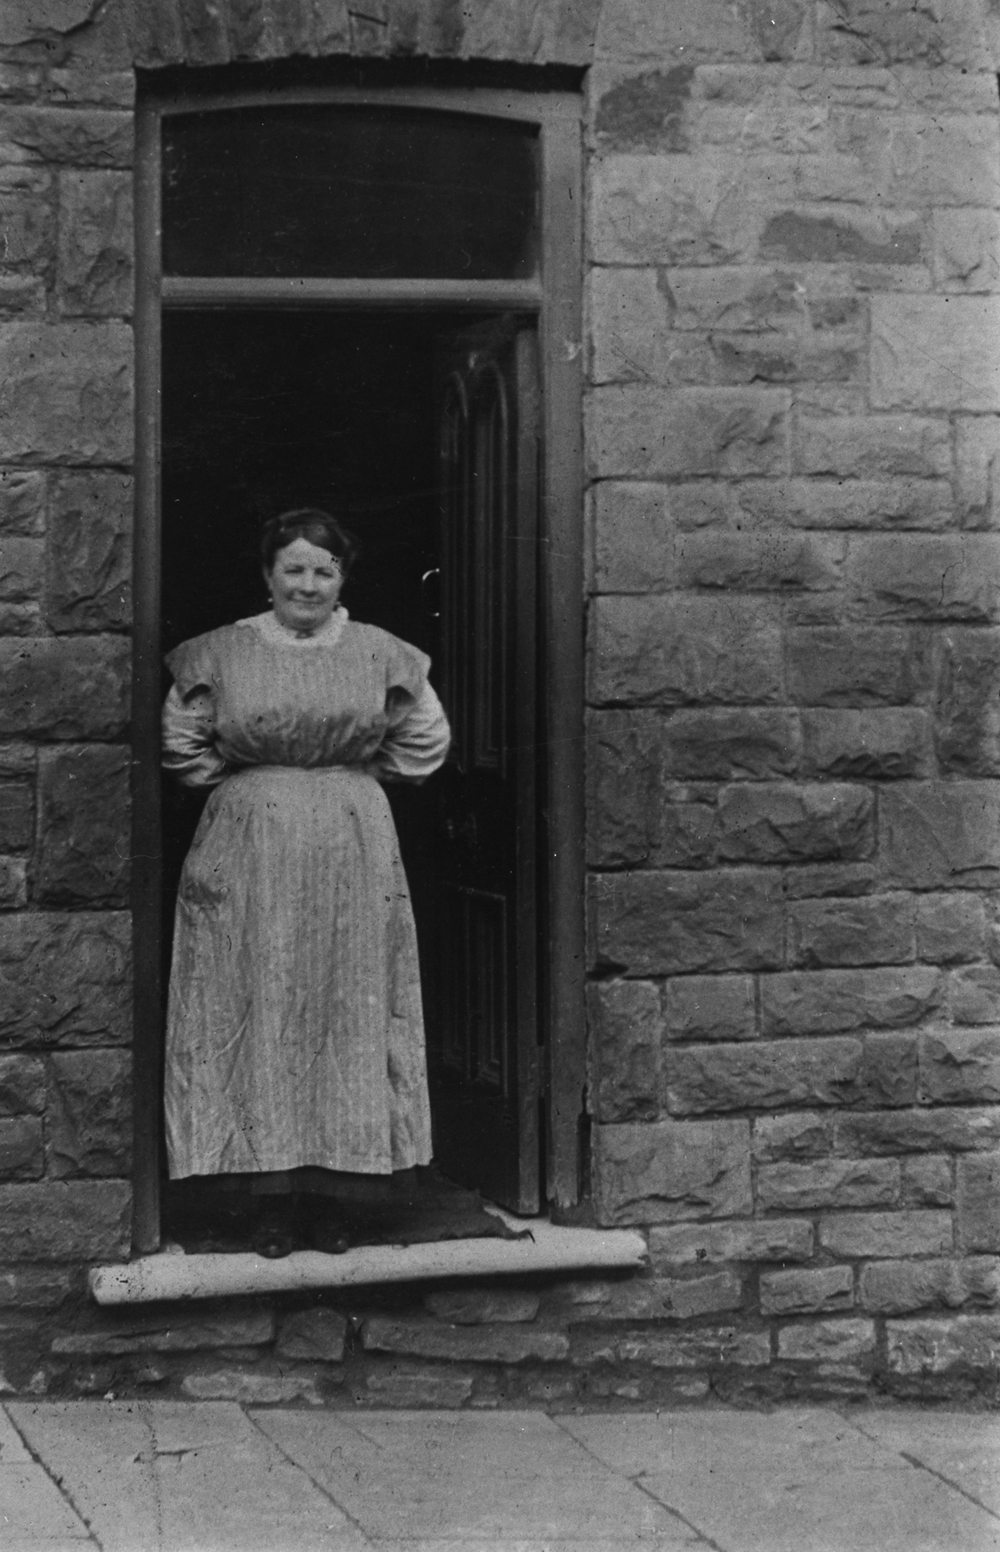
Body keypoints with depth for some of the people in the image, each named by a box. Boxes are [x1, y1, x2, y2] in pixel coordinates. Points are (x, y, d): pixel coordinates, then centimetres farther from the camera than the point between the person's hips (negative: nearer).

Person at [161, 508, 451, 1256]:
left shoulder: (380, 654, 4)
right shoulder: (222, 654, 2)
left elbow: (424, 742, 12)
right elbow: (182, 740, 8)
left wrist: (359, 779, 6)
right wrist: (239, 784, 2)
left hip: (354, 852, 1)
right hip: (249, 853, -1)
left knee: (347, 1013, 3)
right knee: (258, 1014, -1)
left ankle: (328, 1189, 12)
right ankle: (272, 1192, 7)